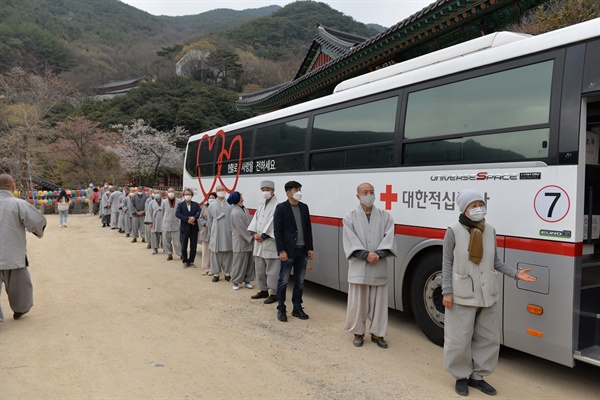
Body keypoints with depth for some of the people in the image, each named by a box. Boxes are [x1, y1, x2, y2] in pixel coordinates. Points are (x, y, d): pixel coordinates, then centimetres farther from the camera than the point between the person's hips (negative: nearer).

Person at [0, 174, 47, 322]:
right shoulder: (18, 204, -10)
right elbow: (37, 220, -18)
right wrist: (39, 232, 3)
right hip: (12, 253, -2)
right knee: (18, 284, 18)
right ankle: (19, 309, 36)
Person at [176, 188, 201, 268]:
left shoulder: (196, 204, 7)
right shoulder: (180, 205, 3)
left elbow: (199, 212, -8)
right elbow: (177, 214, -13)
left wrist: (194, 218, -26)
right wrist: (187, 219, -20)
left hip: (194, 229, 1)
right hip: (184, 228, -1)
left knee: (193, 247, 5)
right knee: (183, 247, 4)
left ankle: (191, 261, 19)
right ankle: (185, 261, 18)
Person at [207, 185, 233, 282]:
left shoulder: (231, 205, 1)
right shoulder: (211, 206, 7)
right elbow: (210, 221, 13)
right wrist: (212, 232, 14)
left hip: (228, 234, -1)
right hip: (216, 234, 1)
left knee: (228, 254, 5)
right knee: (216, 254, 4)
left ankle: (227, 273, 16)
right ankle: (216, 273, 15)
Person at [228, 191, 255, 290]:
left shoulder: (245, 209, 6)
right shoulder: (235, 213, -19)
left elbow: (250, 222, 9)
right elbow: (242, 230, -18)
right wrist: (251, 238, -11)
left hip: (248, 241, 8)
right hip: (240, 242, -8)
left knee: (249, 262, 12)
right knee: (239, 262, 3)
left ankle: (247, 280, 24)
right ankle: (235, 282, 17)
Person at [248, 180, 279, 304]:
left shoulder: (277, 206, -11)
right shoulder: (261, 206, 16)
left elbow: (274, 223, -18)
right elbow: (255, 220, 13)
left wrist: (263, 235, -15)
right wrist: (255, 234, -3)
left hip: (270, 243, -8)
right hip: (259, 242, 8)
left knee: (272, 270, -3)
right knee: (259, 268, 15)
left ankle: (274, 293, 6)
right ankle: (263, 290, 28)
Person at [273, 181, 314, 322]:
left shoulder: (304, 207, 9)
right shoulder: (281, 208, -6)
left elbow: (308, 229, 11)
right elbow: (277, 231, -9)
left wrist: (310, 248, 7)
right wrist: (281, 250, -15)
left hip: (302, 250, 5)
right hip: (288, 250, -5)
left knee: (300, 281, 11)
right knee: (283, 281, 3)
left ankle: (297, 308, 22)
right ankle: (281, 308, 16)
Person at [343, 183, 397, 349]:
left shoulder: (385, 216, 7)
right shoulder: (350, 217, 2)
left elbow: (389, 239, -3)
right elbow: (351, 242, -7)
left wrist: (378, 254, -18)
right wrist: (366, 255, -18)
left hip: (379, 268, 2)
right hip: (358, 267, -1)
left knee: (379, 302, 7)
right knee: (357, 302, 5)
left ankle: (377, 333, 22)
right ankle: (358, 333, 22)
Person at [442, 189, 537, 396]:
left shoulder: (490, 231, 2)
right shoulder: (454, 231, -11)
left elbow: (495, 261, 10)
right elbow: (447, 263, -8)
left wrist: (515, 274, -4)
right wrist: (446, 292, -11)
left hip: (486, 295, 5)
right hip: (462, 295, -5)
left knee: (488, 338, 14)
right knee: (459, 339, 5)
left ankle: (478, 376, 32)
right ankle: (461, 377, 26)